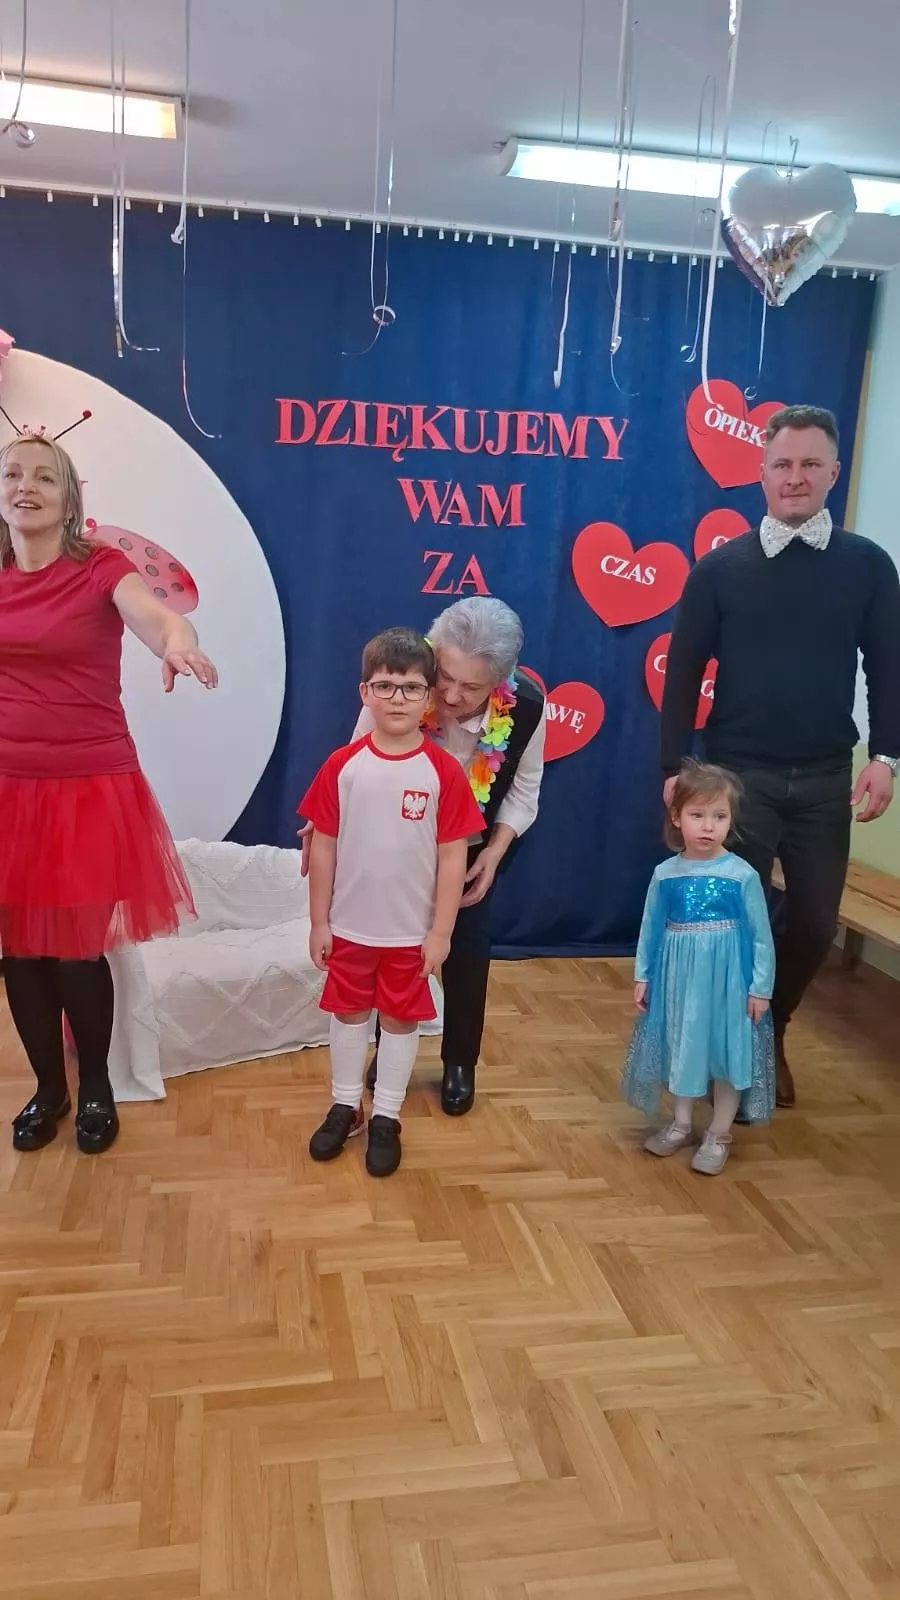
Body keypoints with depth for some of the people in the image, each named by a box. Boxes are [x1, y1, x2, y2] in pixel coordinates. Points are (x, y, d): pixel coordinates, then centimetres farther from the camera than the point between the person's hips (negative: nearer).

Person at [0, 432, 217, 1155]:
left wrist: (179, 642, -49)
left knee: (77, 952, 2)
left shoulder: (102, 569, -6)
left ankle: (96, 1088, 27)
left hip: (90, 789, -3)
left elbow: (154, 614, -27)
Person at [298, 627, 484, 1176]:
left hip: (412, 930, -1)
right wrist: (318, 921, -1)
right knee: (349, 1013, 17)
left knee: (402, 1020, 13)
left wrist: (441, 932, -9)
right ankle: (345, 1107, 37)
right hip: (349, 926, 2)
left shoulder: (444, 772, -12)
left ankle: (386, 1118, 31)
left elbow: (453, 858, -9)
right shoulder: (343, 766, -8)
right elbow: (324, 848, -2)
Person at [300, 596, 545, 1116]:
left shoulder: (527, 705, -30)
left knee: (468, 946, 5)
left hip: (474, 845, 1)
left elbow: (523, 788, -11)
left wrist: (495, 851, -21)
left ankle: (460, 1063, 27)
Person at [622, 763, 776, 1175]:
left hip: (728, 978, -3)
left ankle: (719, 1135, 23)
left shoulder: (742, 875, -11)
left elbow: (760, 935, -6)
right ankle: (681, 1123, 34)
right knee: (680, 1047, 15)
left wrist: (761, 987, -7)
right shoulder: (665, 874, -3)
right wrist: (642, 976, 4)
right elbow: (651, 928, 5)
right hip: (678, 977, 3)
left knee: (728, 1050, 5)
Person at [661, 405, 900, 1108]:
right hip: (738, 772, -2)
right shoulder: (720, 567, 1)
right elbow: (684, 673, 2)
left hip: (824, 778, 2)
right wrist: (675, 766, -3)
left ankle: (772, 1033, 33)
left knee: (816, 923, 8)